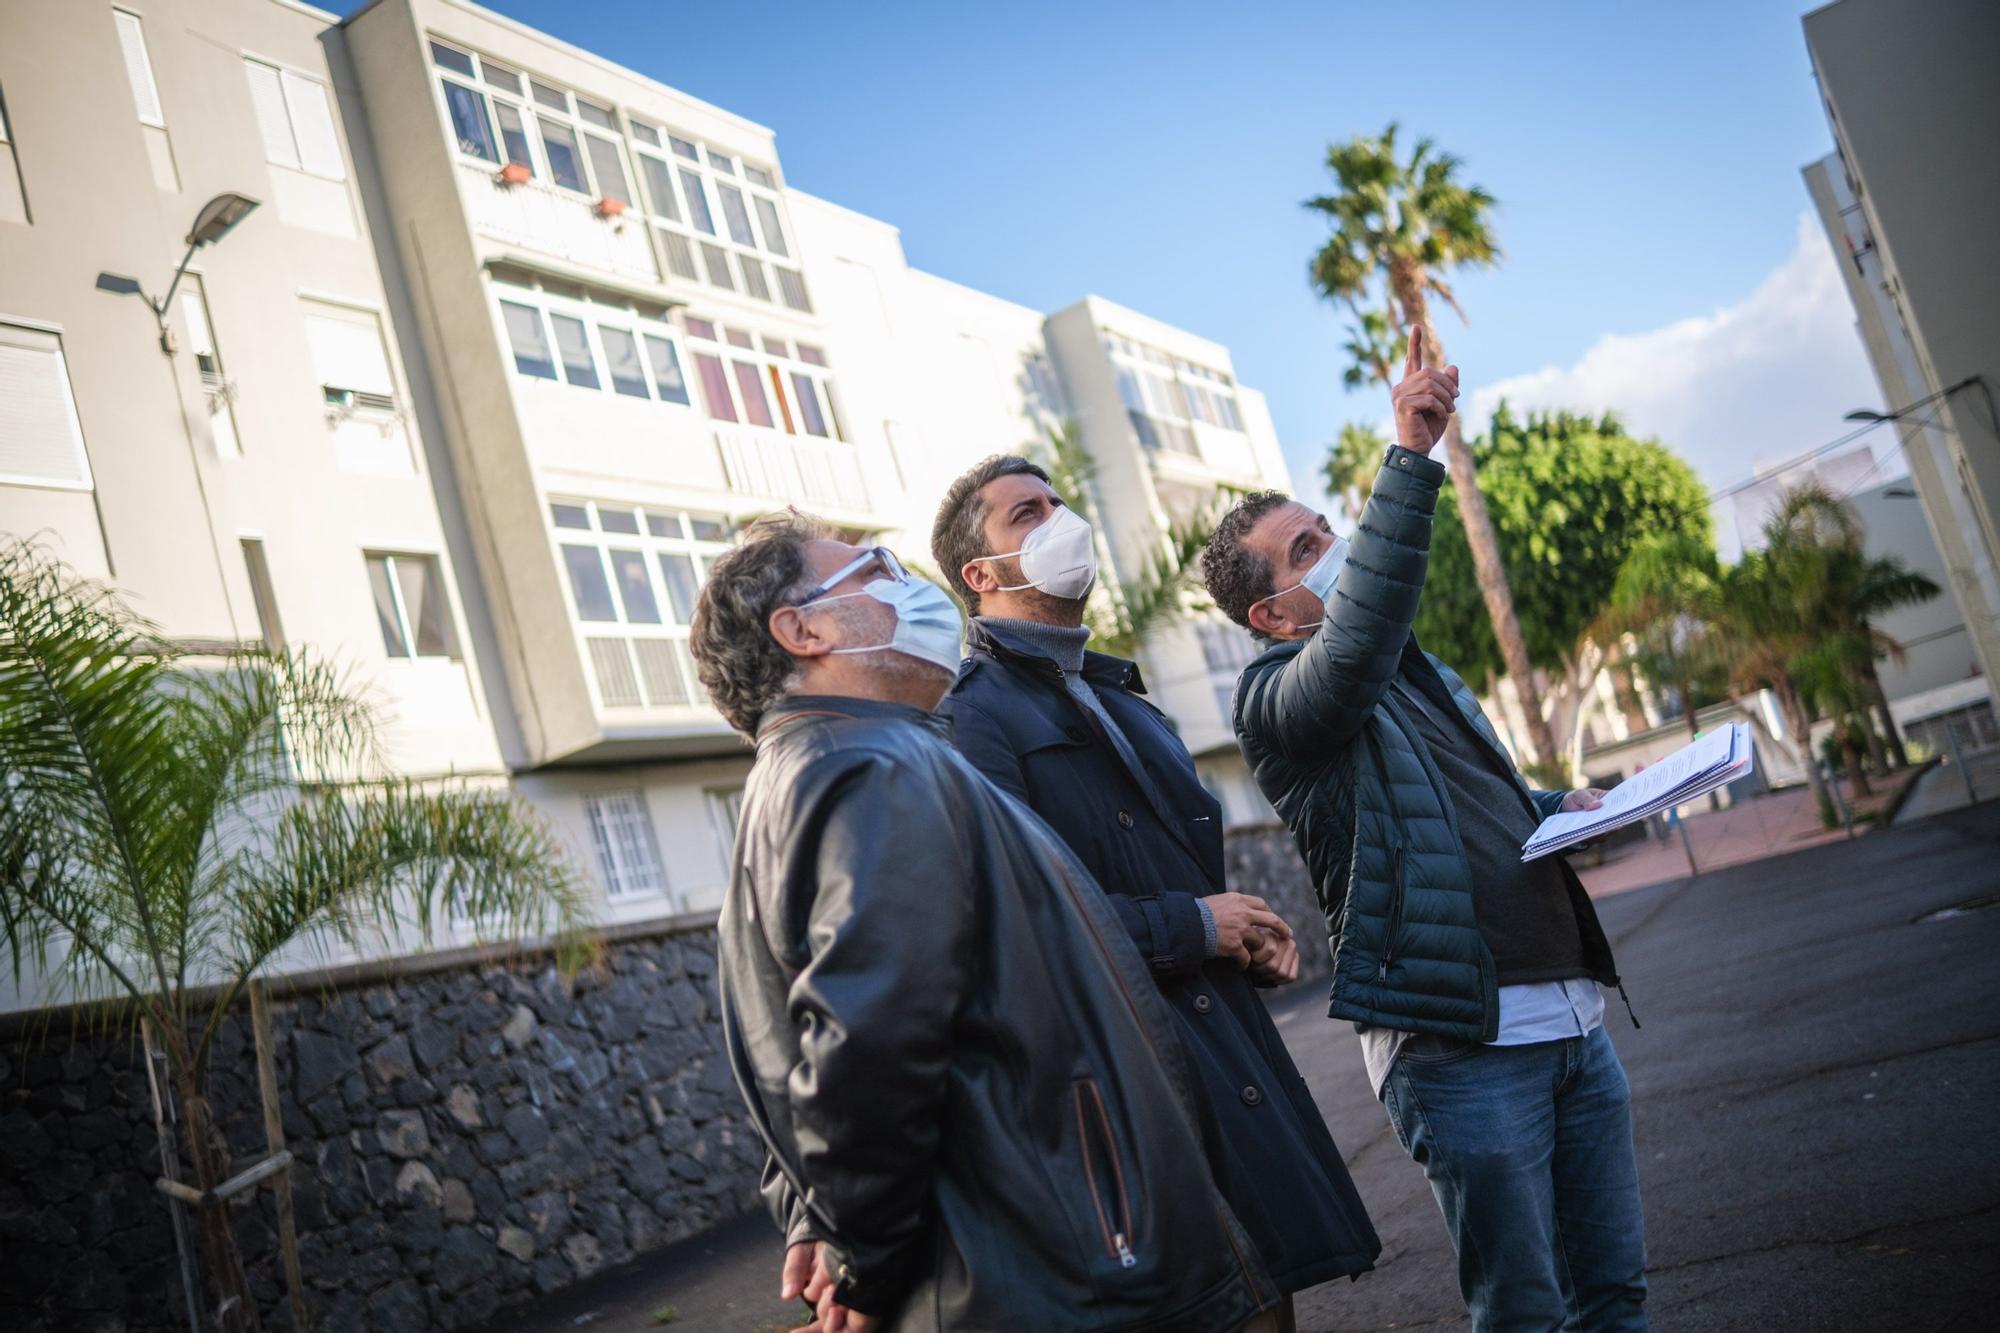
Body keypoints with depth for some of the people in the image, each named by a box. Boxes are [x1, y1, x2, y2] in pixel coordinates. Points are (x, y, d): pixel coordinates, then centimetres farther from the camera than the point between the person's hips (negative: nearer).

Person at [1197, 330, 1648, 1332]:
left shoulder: (1424, 676, 19)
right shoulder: (1275, 699, -9)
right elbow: (1357, 642, -31)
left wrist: (1561, 807, 10)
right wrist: (1410, 455, -33)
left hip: (1570, 1017, 8)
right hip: (1461, 1047, -8)